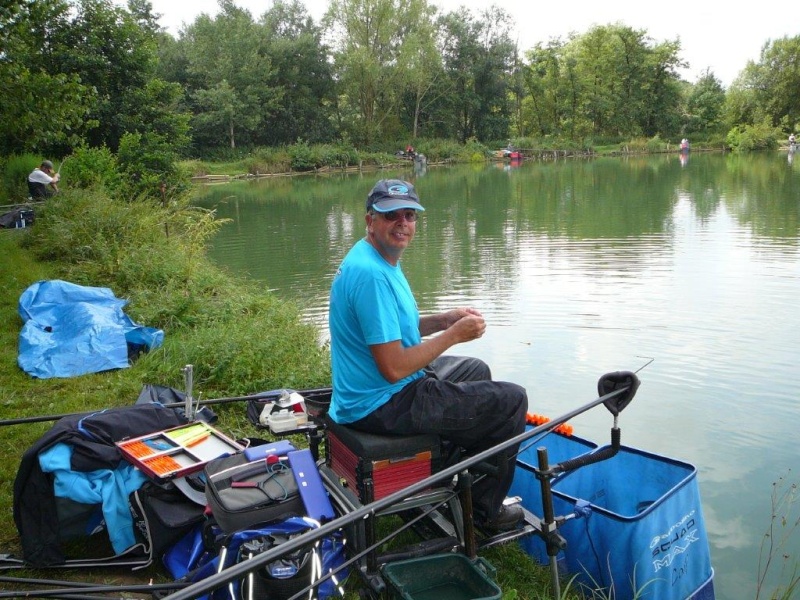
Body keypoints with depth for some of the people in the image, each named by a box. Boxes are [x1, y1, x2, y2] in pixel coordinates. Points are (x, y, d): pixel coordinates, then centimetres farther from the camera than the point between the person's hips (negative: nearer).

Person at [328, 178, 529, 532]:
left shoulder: (380, 259, 6)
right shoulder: (372, 274, -27)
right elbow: (394, 368, -28)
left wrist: (443, 320, 4)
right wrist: (453, 335, -16)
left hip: (371, 390, 11)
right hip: (384, 404, -10)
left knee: (476, 370, 29)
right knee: (511, 400, -3)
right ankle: (484, 510, 14)